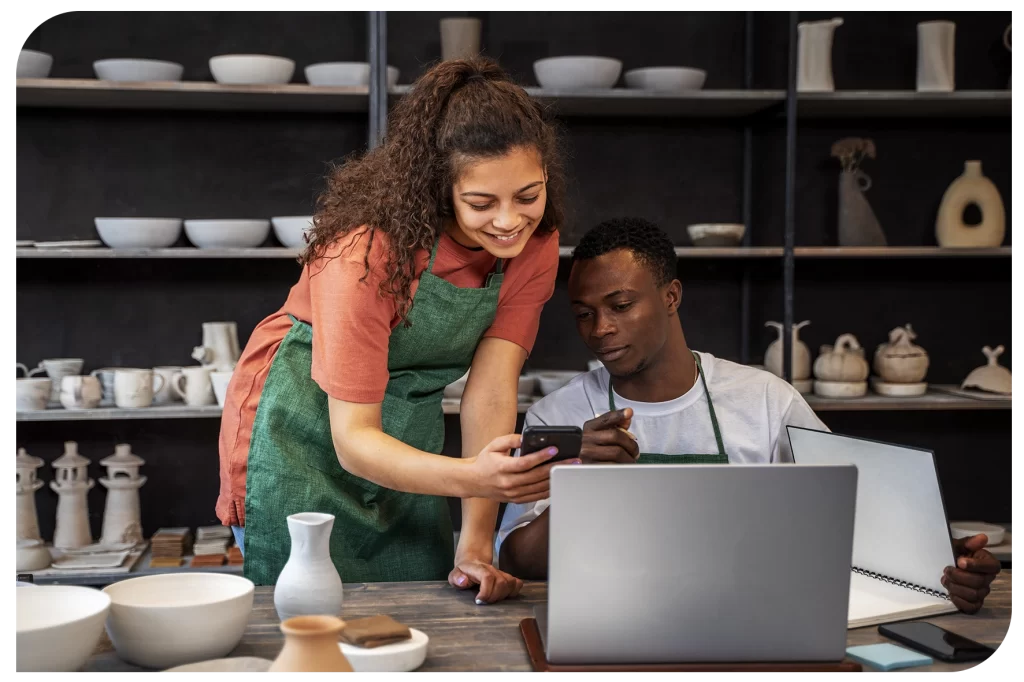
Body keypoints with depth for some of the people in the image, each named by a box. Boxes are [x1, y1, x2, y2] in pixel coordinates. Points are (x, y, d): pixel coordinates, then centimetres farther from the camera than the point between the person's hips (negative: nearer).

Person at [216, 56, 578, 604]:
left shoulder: (535, 241, -14)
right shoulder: (371, 248, -31)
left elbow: (491, 388, -18)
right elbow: (352, 439, -31)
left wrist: (476, 543, -25)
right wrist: (471, 475, -48)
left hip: (406, 442, 5)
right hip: (305, 433, -4)